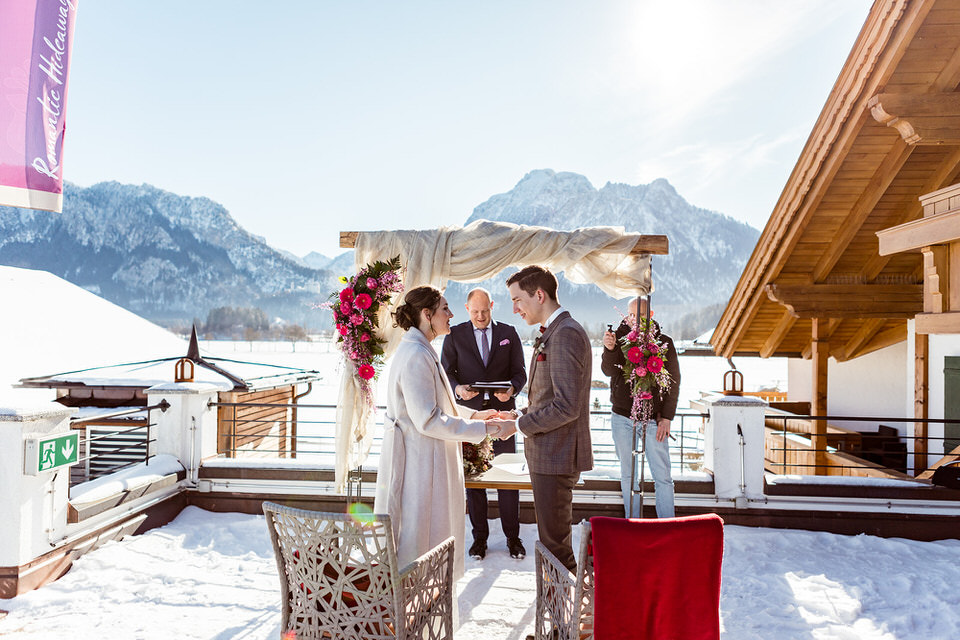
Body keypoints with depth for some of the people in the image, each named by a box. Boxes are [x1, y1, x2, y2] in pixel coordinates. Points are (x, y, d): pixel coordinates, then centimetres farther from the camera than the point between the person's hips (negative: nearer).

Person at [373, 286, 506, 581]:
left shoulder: (422, 351, 12)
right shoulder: (415, 356, -22)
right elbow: (428, 420, -25)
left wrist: (471, 414, 11)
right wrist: (479, 429, -19)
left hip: (427, 458, 11)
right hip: (419, 460, -11)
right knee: (419, 536, 2)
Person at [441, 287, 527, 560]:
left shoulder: (508, 333, 8)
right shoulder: (455, 335, 6)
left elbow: (519, 371, 6)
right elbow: (446, 372, 4)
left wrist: (512, 389, -15)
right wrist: (458, 389, -18)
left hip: (502, 412, 0)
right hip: (470, 412, 0)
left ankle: (513, 536, 16)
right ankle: (479, 536, 17)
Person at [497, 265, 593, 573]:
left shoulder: (566, 333, -18)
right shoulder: (553, 333, 14)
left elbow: (567, 407, -24)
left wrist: (518, 425, -15)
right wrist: (520, 416, 9)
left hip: (557, 455, -10)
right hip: (549, 454, 10)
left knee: (555, 542, 0)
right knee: (553, 538, 20)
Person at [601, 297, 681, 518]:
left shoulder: (664, 342, -1)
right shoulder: (619, 338, 1)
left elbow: (674, 382, 1)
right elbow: (608, 371, -12)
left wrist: (666, 417, -5)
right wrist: (610, 349, -32)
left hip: (653, 419, -1)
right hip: (622, 417, 2)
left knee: (663, 478, 0)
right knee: (627, 475, 11)